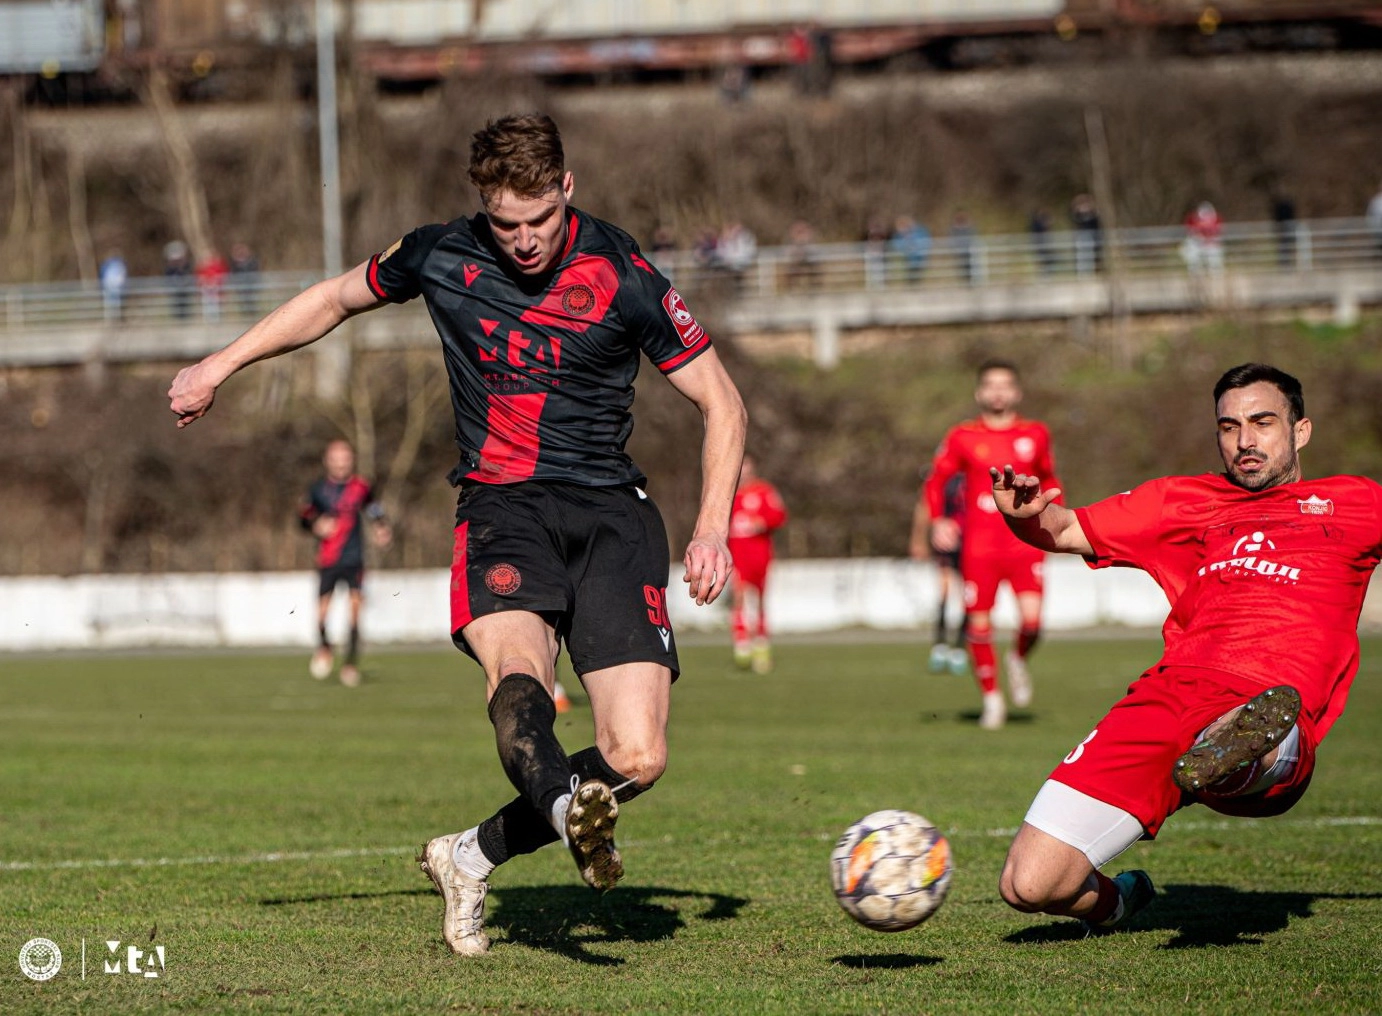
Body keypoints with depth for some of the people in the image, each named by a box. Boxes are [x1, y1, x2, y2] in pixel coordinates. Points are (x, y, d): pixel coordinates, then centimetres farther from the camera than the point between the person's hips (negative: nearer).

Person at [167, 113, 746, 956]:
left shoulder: (622, 278, -5)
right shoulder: (442, 257, 2)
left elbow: (722, 404, 3)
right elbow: (338, 299, 23)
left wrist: (713, 528, -10)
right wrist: (221, 366, 27)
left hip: (610, 511, 0)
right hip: (502, 505, 0)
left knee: (637, 759, -13)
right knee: (516, 670, -35)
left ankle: (471, 860, 6)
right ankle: (568, 809, -63)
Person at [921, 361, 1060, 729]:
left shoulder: (1036, 435, 9)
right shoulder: (962, 438, 3)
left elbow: (1048, 479, 24)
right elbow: (935, 482, 7)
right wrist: (937, 521, -8)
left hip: (1025, 544, 1)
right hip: (979, 549, 0)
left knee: (1032, 619, -18)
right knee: (979, 626, -2)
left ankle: (1018, 659, 15)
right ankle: (991, 696, 18)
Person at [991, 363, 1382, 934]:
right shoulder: (1184, 501, 30)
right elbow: (1062, 531, 28)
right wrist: (1025, 515, 6)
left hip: (1269, 711, -3)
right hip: (1170, 691, 3)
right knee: (1028, 886, -7)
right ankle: (1113, 902, 22)